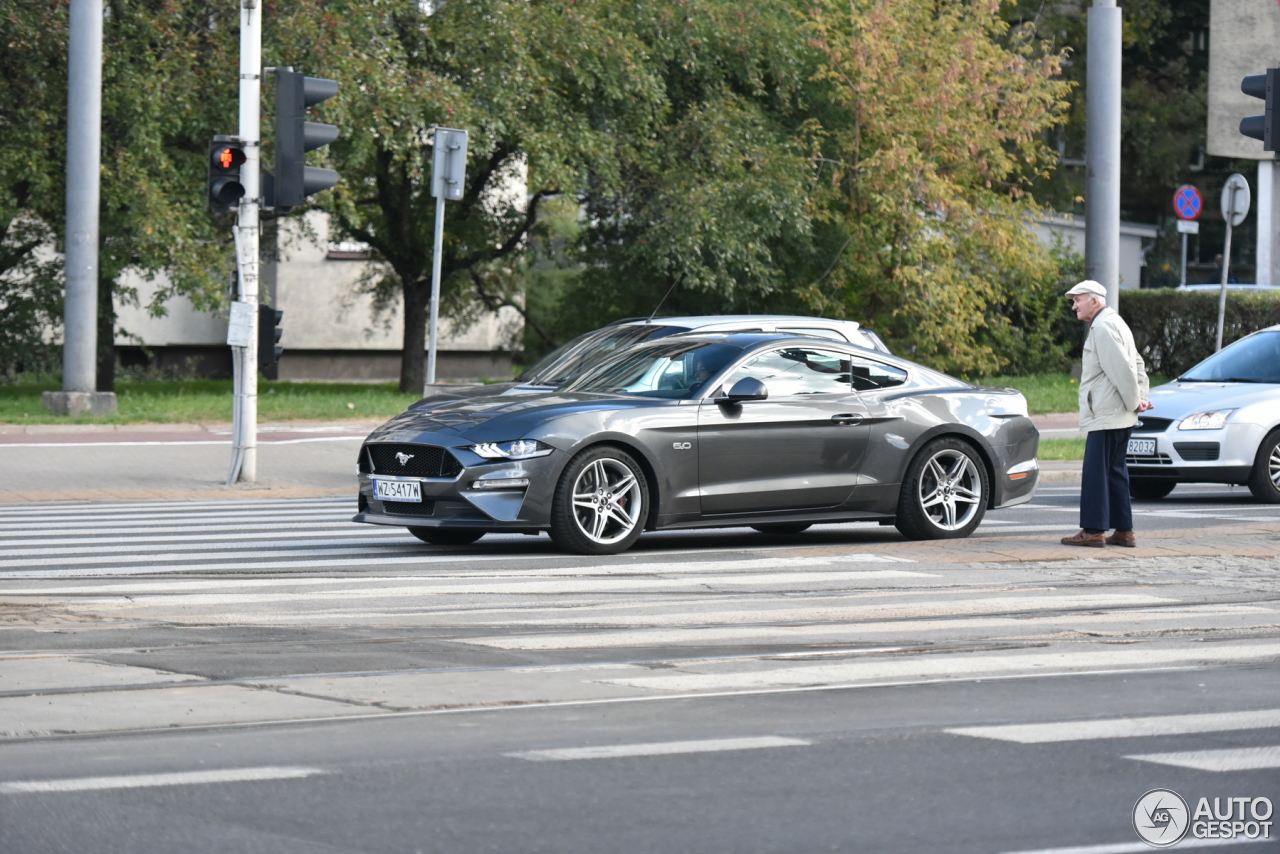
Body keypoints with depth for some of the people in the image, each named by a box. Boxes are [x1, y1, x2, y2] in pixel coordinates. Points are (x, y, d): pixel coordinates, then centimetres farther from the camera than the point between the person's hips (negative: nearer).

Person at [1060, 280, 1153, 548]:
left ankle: (1094, 530, -8)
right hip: (1118, 416, 11)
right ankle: (1124, 531, 13)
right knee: (1114, 471, 12)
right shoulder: (1112, 324, 20)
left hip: (1106, 416, -10)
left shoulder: (1104, 328, -14)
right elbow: (1138, 364, 21)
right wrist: (1141, 395, 11)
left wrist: (1134, 402, -13)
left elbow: (1122, 369, -20)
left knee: (1095, 472, -8)